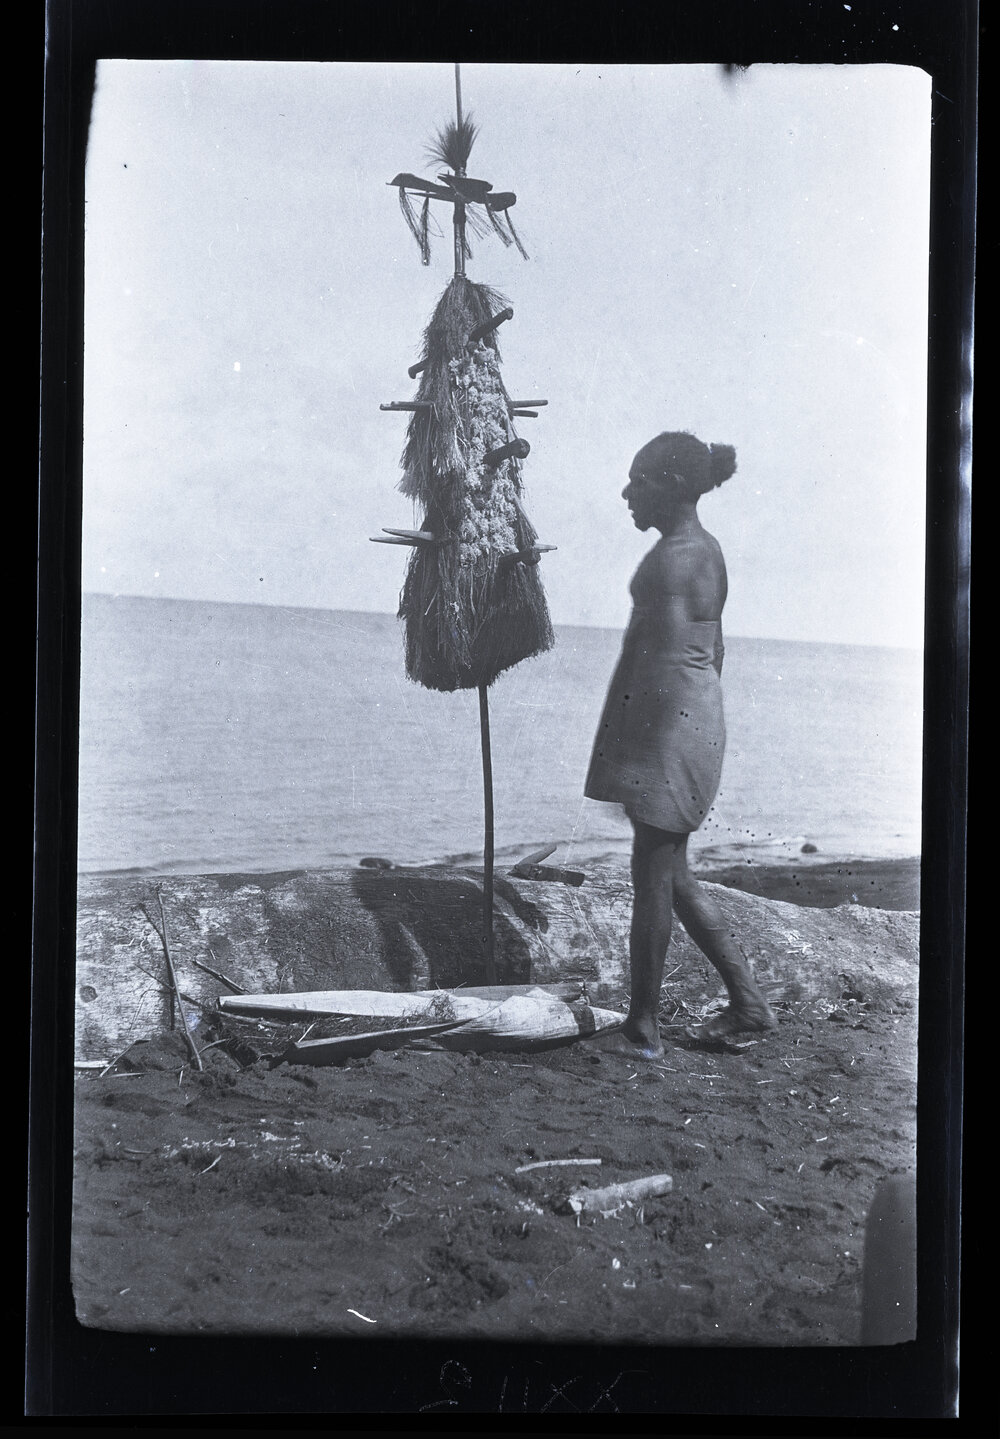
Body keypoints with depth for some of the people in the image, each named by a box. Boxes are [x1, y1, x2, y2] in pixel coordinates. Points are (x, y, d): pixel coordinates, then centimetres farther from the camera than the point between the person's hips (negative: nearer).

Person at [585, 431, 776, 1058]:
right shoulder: (706, 548, 16)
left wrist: (619, 743, -18)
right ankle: (749, 1001, 22)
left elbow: (660, 660, -21)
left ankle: (643, 1025, 9)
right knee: (671, 875, 16)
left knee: (652, 877, -1)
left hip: (667, 725, -10)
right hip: (700, 718, 10)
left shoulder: (674, 556, -16)